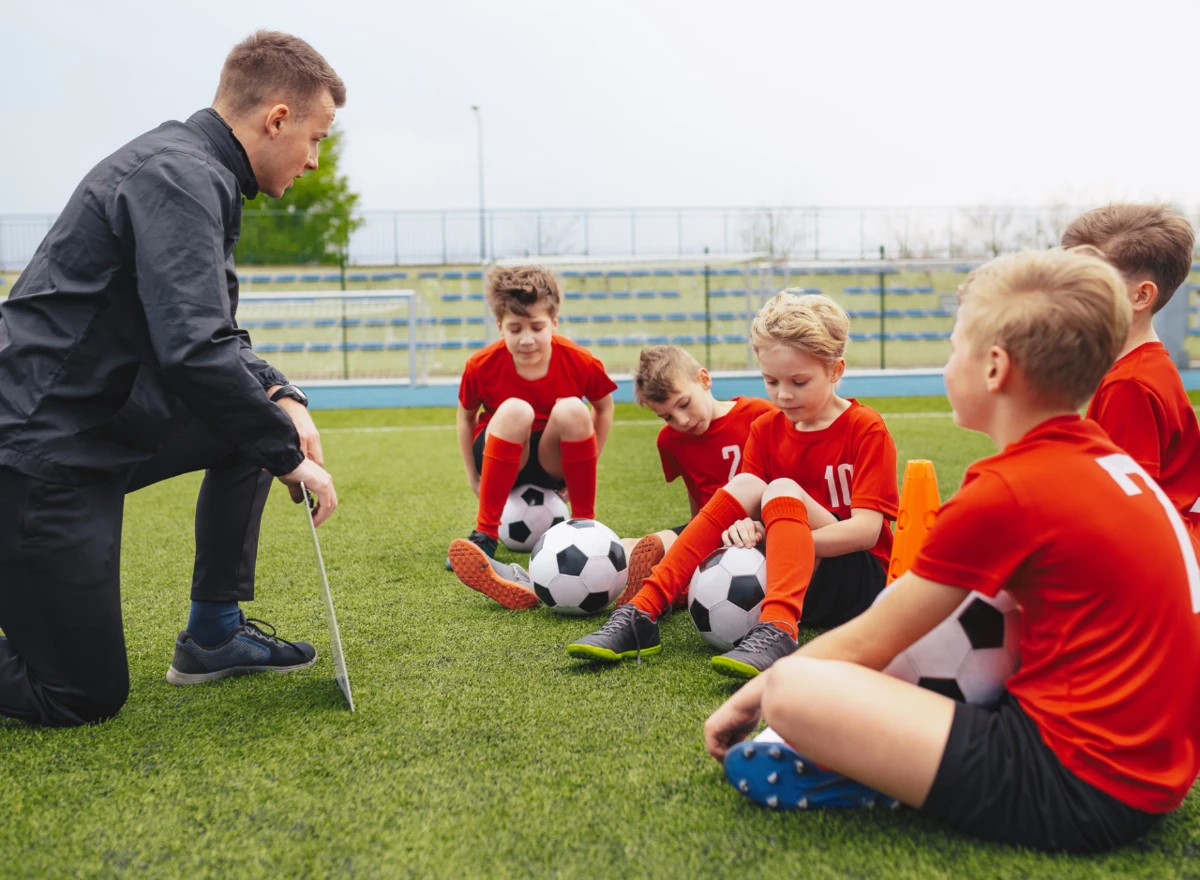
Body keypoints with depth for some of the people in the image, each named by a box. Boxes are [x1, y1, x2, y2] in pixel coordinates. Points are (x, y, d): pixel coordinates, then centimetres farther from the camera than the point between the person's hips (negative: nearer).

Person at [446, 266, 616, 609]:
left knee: (572, 409, -31)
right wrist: (474, 478, 3)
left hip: (555, 463, 1)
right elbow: (466, 415, 2)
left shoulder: (581, 362, -17)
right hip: (500, 458, -1)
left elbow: (604, 406, 3)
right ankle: (484, 539, -30)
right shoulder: (481, 366, -17)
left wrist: (587, 464, 3)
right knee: (514, 410, -33)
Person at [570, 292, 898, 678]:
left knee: (782, 490, -27)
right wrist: (746, 530, -24)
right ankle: (640, 616, -29)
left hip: (860, 578, -4)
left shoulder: (866, 429, -8)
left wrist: (785, 538, -27)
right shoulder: (765, 429, 7)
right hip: (775, 572, 4)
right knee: (747, 486, -20)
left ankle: (777, 632, -52)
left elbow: (866, 529, -17)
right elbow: (747, 508, 1)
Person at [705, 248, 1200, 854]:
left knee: (795, 689, -21)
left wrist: (747, 698, 6)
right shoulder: (1113, 461, 9)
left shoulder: (1007, 491, -16)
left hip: (1076, 786, -10)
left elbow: (864, 645, -9)